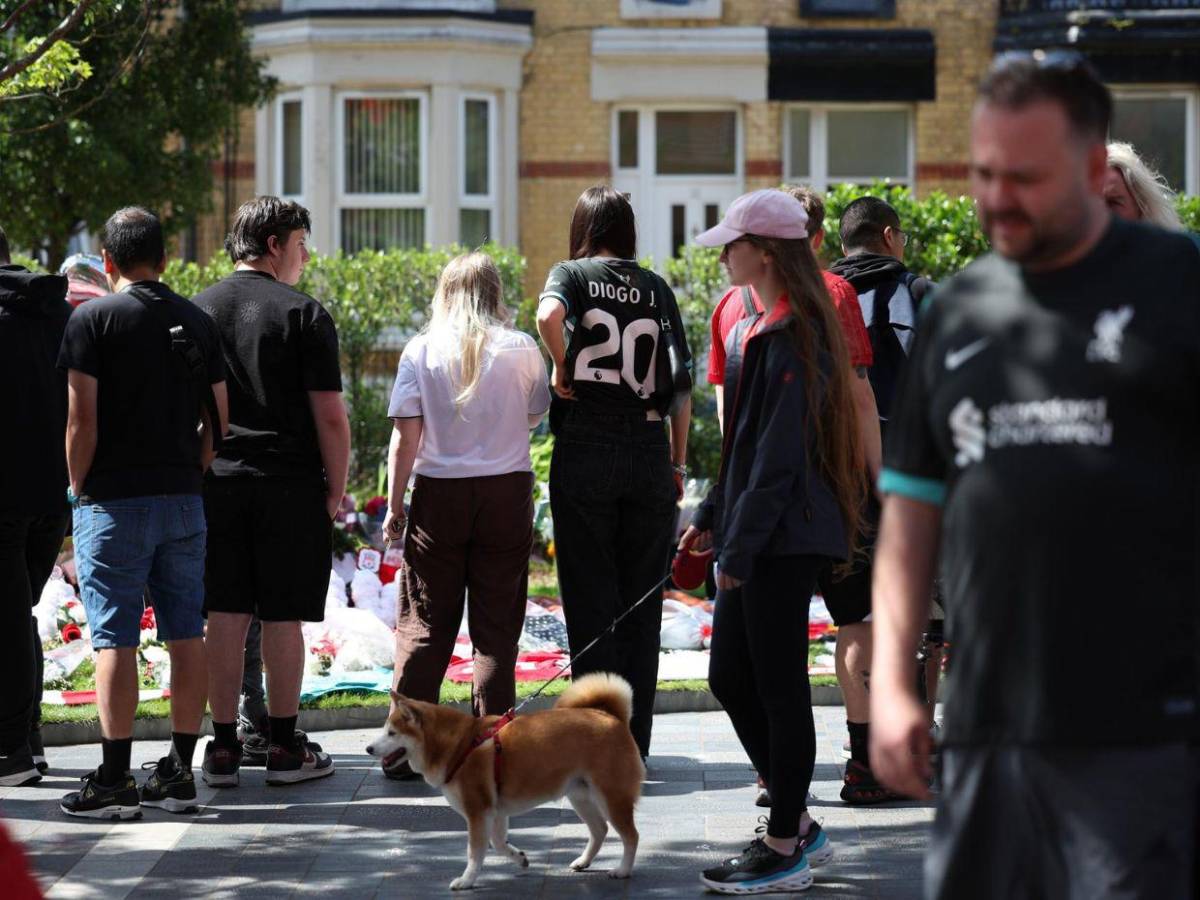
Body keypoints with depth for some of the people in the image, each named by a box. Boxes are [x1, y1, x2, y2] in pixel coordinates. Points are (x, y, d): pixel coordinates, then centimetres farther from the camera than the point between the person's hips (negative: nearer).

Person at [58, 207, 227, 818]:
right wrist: (189, 474, 16)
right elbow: (219, 418, 9)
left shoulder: (93, 319, -6)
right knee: (186, 634, 7)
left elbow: (82, 419, -10)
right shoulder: (197, 322, 9)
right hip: (182, 499, 5)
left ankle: (114, 780, -6)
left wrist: (79, 490, 0)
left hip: (113, 500, -5)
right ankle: (179, 773, 11)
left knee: (115, 638, -4)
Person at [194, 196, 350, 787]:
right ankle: (284, 748, 7)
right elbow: (329, 415, -8)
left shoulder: (196, 311, 7)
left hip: (217, 484, 4)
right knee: (282, 617, 2)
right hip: (290, 484, -4)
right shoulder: (303, 314, -6)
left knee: (224, 616, 5)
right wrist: (336, 489, 0)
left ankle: (223, 749, 7)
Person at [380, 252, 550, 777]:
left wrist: (394, 506, 1)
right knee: (496, 625, 4)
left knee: (424, 623, 4)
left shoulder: (421, 350, -2)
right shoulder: (521, 350, -1)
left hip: (438, 496, 0)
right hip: (508, 492, 0)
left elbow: (405, 437, -4)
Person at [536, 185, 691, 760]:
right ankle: (636, 741, 11)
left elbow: (549, 313, -24)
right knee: (641, 600, 9)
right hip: (649, 451, 2)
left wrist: (560, 366, -7)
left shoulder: (572, 274, 1)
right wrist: (677, 463, 13)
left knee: (590, 599, 3)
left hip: (585, 449, -2)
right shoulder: (657, 288, 9)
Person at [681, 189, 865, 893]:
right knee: (730, 677, 13)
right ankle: (799, 826, 21)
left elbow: (780, 452, -20)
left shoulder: (793, 336, -16)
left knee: (778, 688, -3)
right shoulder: (761, 327, 15)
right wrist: (714, 516, 20)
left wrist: (740, 545, -20)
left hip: (784, 540, -10)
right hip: (757, 535, 10)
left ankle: (786, 852, 5)